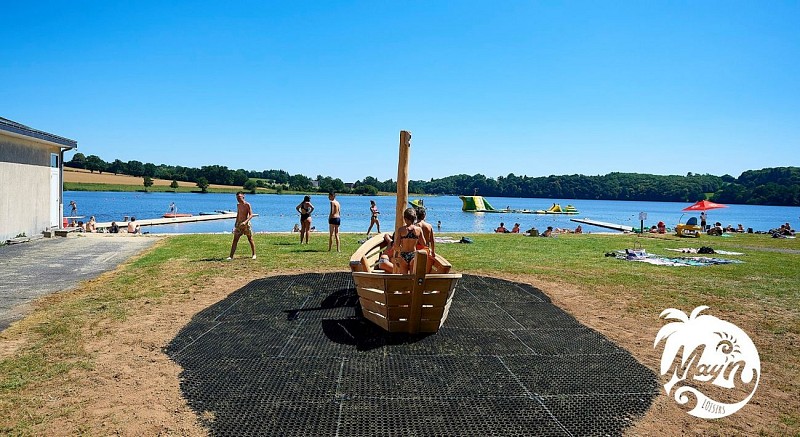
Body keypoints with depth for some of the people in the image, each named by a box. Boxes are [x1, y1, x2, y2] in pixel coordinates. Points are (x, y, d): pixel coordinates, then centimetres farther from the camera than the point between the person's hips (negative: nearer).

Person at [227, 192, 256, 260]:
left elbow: (251, 215, -15)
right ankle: (231, 256, -4)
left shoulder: (247, 205, -9)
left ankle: (254, 254, 19)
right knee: (235, 240, -2)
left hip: (246, 224, -5)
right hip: (239, 224, 5)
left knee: (250, 240, 5)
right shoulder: (238, 205, 10)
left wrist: (245, 222, -28)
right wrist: (236, 224, 20)